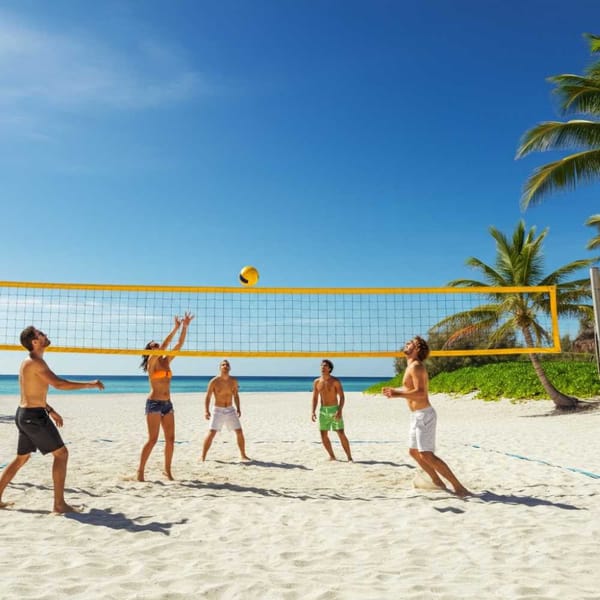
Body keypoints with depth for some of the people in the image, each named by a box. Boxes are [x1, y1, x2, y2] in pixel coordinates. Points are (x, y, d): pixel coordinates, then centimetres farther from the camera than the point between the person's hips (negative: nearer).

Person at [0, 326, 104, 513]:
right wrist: (89, 384, -20)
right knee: (61, 453, -5)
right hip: (34, 415, -10)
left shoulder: (29, 362, 15)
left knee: (21, 458, 21)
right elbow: (58, 383, -26)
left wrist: (50, 410, 25)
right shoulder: (35, 362, -16)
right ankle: (59, 503, -4)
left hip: (25, 414, 10)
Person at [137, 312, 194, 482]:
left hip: (167, 404, 7)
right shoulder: (151, 362, -5)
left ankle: (167, 470, 15)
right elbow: (164, 345, -18)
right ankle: (140, 470, 3)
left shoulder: (166, 361, 12)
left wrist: (185, 327, -3)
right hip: (154, 403, -7)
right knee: (152, 439, -7)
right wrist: (175, 328, -19)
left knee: (170, 439, 5)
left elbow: (179, 345, 6)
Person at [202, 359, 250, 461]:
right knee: (211, 433, -10)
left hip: (230, 410, 3)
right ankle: (203, 457, 1)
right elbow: (208, 397, -6)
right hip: (218, 410, -3)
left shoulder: (233, 381, 0)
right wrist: (206, 411, -15)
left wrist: (238, 408, 4)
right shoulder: (214, 381, -11)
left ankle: (243, 455, 17)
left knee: (240, 432, 2)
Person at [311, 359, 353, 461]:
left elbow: (342, 397, -8)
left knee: (341, 434, -7)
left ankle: (349, 457, 1)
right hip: (323, 410, 4)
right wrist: (313, 412, -2)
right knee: (323, 435, 2)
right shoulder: (316, 382, 5)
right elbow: (315, 398, 9)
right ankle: (332, 456, 18)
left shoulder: (335, 381, -6)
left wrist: (339, 410, -20)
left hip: (334, 409, -4)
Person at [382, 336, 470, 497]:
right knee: (414, 452, 18)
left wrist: (397, 394, -32)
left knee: (426, 455, -13)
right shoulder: (412, 367, 15)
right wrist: (393, 390, 23)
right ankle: (437, 482, 29)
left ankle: (458, 486, -8)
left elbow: (420, 392, -27)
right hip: (418, 415, 10)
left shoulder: (416, 366, -16)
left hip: (423, 415, -10)